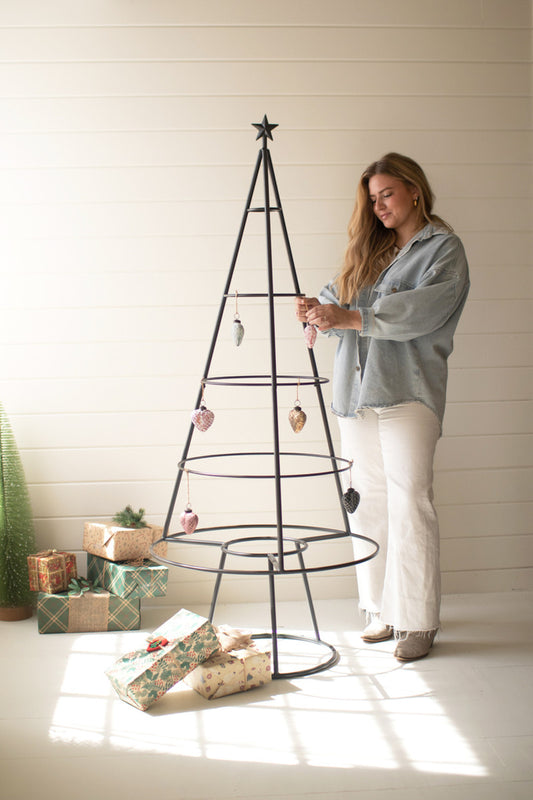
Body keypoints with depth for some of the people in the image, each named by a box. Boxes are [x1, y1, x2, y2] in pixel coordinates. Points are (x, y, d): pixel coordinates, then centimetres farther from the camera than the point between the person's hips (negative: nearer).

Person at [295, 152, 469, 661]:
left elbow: (421, 310, -14)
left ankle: (417, 620, 0)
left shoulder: (443, 248, 1)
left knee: (409, 503, -8)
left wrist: (351, 317, -21)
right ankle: (381, 609, 17)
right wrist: (318, 308, -7)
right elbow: (340, 296, 16)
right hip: (357, 392, 6)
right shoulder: (370, 248, 21)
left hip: (408, 393, -6)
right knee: (368, 501, 6)